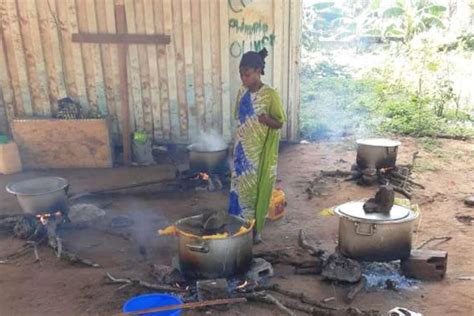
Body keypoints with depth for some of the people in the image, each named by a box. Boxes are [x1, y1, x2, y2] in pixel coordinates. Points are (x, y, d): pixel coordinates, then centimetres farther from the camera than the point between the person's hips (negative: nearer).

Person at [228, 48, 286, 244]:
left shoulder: (270, 95, -12)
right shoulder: (242, 93, 5)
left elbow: (279, 123, -9)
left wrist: (266, 119, -29)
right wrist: (237, 147, 13)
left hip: (260, 152, -5)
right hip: (242, 151, 5)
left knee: (257, 189, 3)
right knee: (240, 187, 10)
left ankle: (255, 231, 19)